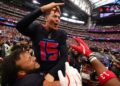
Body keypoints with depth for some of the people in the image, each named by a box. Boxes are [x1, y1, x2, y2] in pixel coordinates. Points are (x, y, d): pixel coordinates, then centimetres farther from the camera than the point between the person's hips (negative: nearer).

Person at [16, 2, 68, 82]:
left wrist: (52, 73, -25)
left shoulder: (61, 34, -5)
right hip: (38, 72, -1)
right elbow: (20, 26, -32)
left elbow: (64, 56, -11)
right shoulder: (36, 29, -11)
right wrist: (42, 9, -38)